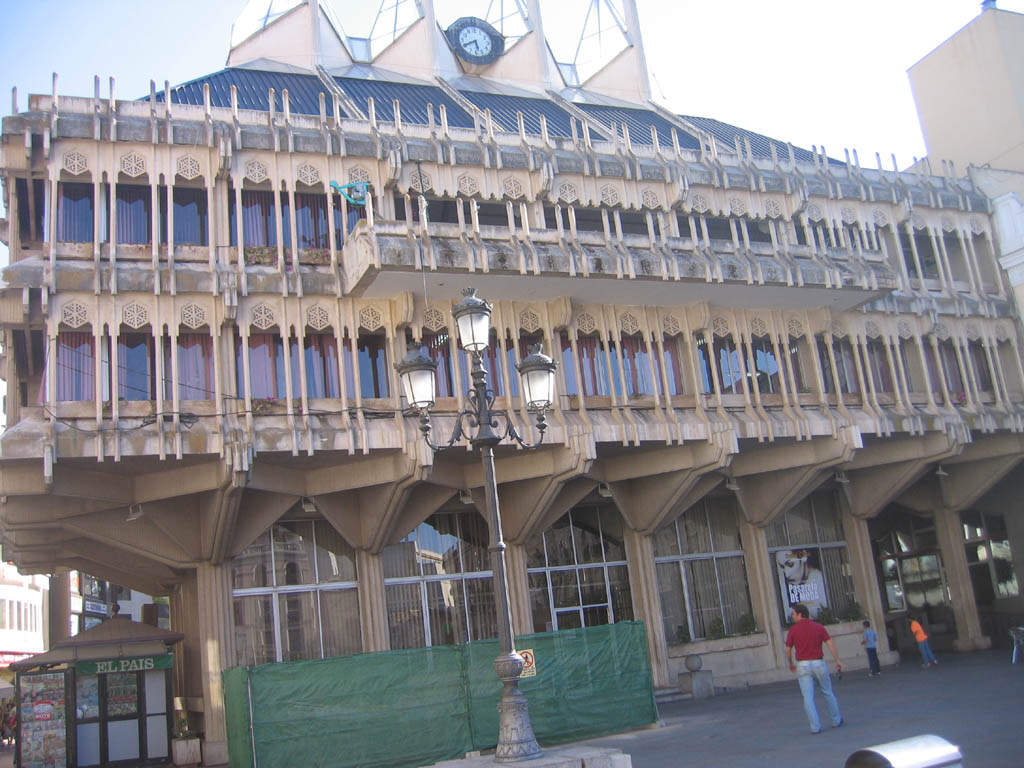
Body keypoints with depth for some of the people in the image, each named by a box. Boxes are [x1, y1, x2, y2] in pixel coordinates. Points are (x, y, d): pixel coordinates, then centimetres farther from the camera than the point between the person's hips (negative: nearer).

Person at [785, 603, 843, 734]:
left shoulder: (792, 630, -4)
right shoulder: (818, 627, 0)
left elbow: (788, 650, 1)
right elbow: (830, 644, -7)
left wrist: (791, 664, 18)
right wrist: (838, 661, -6)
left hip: (803, 666, -2)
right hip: (819, 664, 2)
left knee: (808, 698, 0)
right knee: (827, 693, 19)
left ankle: (815, 726, -6)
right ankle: (836, 720, 30)